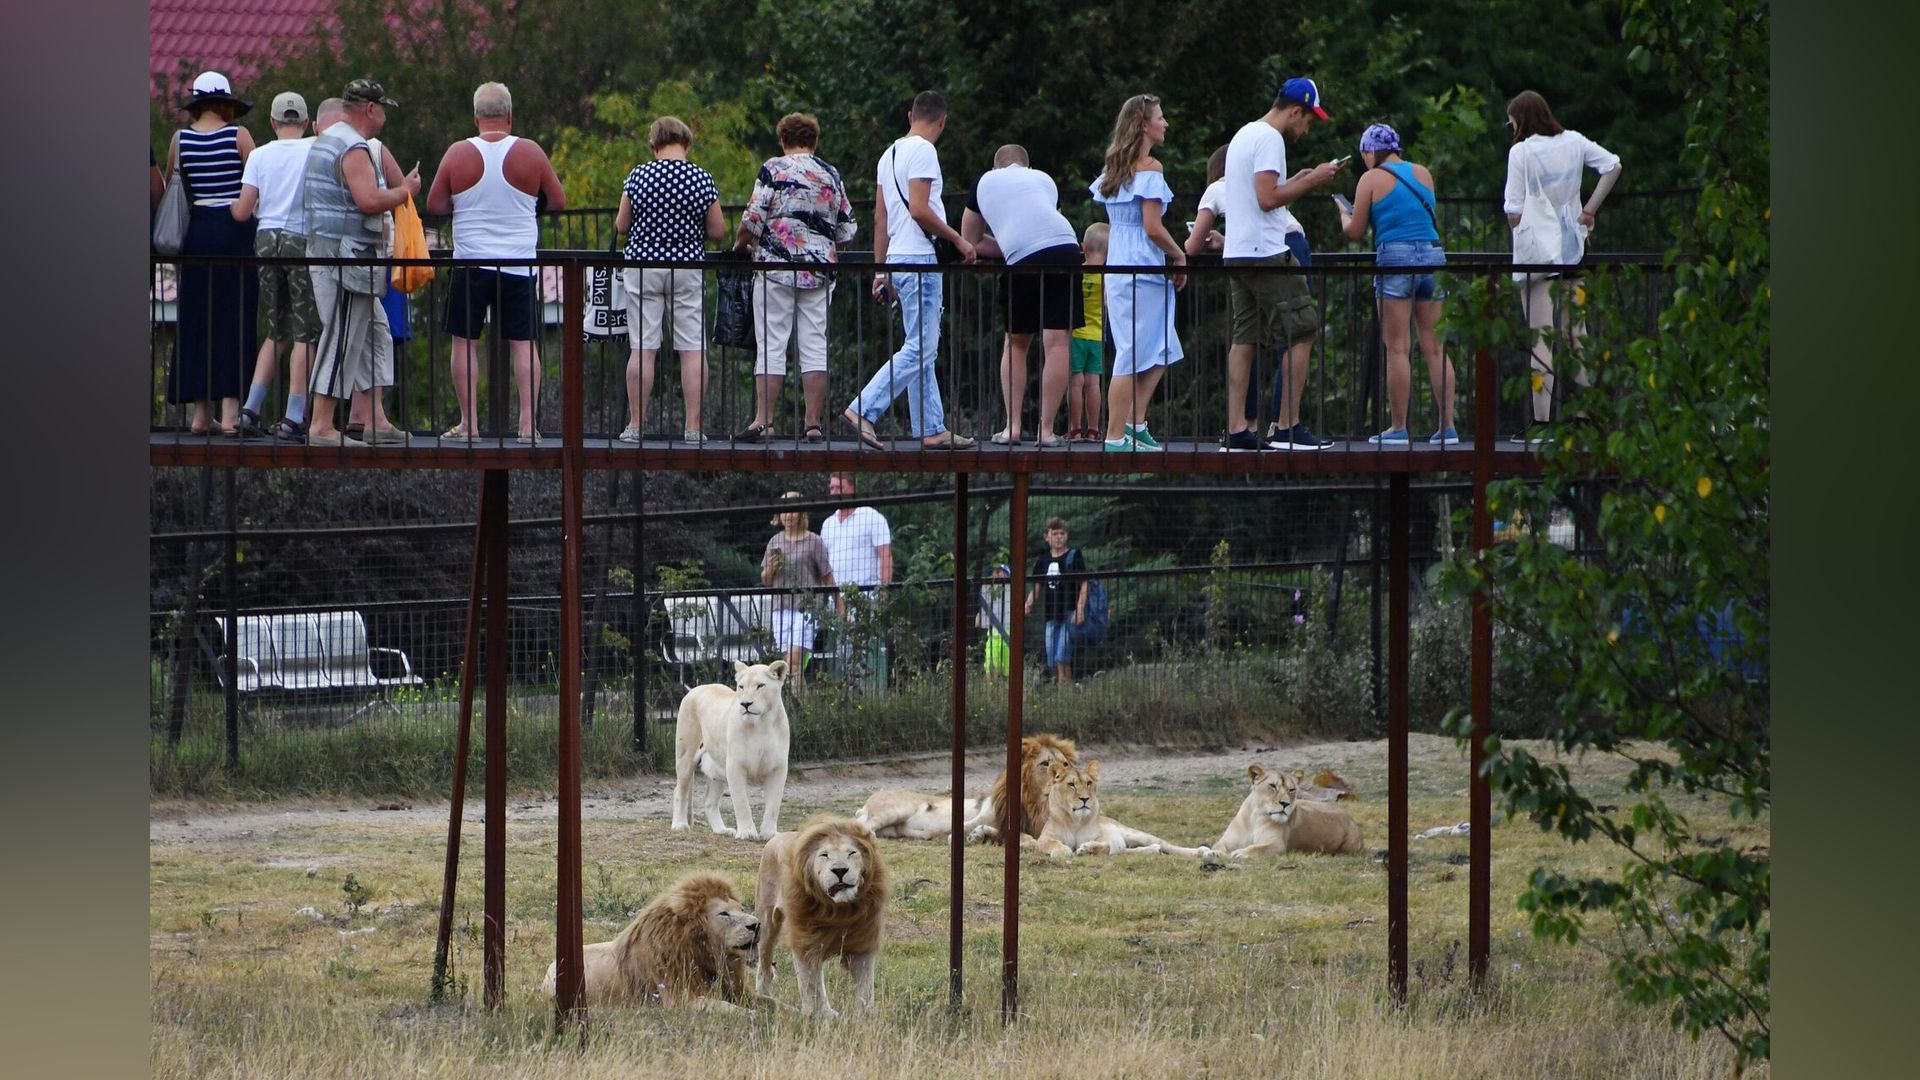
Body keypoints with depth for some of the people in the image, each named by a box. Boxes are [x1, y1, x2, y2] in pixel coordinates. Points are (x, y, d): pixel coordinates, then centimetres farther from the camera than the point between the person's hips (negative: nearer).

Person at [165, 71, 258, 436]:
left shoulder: (180, 138, 4)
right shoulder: (238, 136, -4)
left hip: (194, 230, 3)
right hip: (234, 229, -3)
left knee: (196, 321, 8)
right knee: (234, 320, -1)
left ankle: (200, 412, 7)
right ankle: (230, 410, -7)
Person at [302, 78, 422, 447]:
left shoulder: (323, 143, 18)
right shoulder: (353, 149, -15)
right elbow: (369, 200, -26)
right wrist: (405, 191, -10)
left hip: (323, 247, 11)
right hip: (346, 256, -11)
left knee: (375, 334, 14)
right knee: (342, 339, -8)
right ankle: (321, 426, -8)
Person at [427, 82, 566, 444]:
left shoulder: (458, 154, -3)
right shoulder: (530, 152, -2)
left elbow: (435, 205, 2)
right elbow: (558, 201, 7)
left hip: (471, 262, -1)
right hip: (519, 264, 1)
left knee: (465, 343, 6)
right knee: (523, 344, 4)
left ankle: (469, 423, 3)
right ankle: (529, 423, -2)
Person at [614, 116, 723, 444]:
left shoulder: (638, 176, -5)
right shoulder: (702, 179, -5)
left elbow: (621, 226, 3)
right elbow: (718, 230, 0)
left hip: (643, 264, 0)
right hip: (688, 266, 0)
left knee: (642, 349, 2)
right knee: (693, 349, 3)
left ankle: (636, 425, 2)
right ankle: (693, 426, -1)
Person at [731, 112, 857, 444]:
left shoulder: (774, 169, -3)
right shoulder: (831, 175, 9)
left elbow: (753, 221, -8)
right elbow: (846, 230, 12)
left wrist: (740, 243, 11)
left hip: (776, 266, -4)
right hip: (820, 270, 4)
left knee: (771, 345, -3)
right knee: (815, 346, 4)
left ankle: (763, 420, -7)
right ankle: (814, 423, 1)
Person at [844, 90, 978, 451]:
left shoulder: (889, 154, 17)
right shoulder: (923, 151, -11)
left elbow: (880, 218, 18)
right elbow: (919, 210, -19)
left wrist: (880, 270, 20)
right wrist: (958, 240, -9)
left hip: (897, 259, 10)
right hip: (919, 259, -10)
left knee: (924, 350, 11)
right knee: (919, 349, -10)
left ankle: (932, 430, 11)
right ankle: (863, 410, -16)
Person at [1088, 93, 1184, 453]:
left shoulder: (1115, 168, 14)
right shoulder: (1149, 168, -12)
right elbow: (1153, 228, -17)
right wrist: (1180, 257, -3)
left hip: (1118, 268, 9)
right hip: (1143, 269, -9)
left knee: (1160, 354, 15)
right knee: (1134, 356, -7)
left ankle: (1134, 424, 12)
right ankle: (1117, 438, -8)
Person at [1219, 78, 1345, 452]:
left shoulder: (1243, 135, 21)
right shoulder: (1270, 139, -11)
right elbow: (1268, 198, -19)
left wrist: (1297, 181, 20)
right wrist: (1311, 181, -10)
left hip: (1236, 253, 10)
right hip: (1266, 253, -10)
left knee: (1244, 338, 7)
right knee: (1301, 334, -5)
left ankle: (1236, 429, 2)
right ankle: (1287, 427, -6)